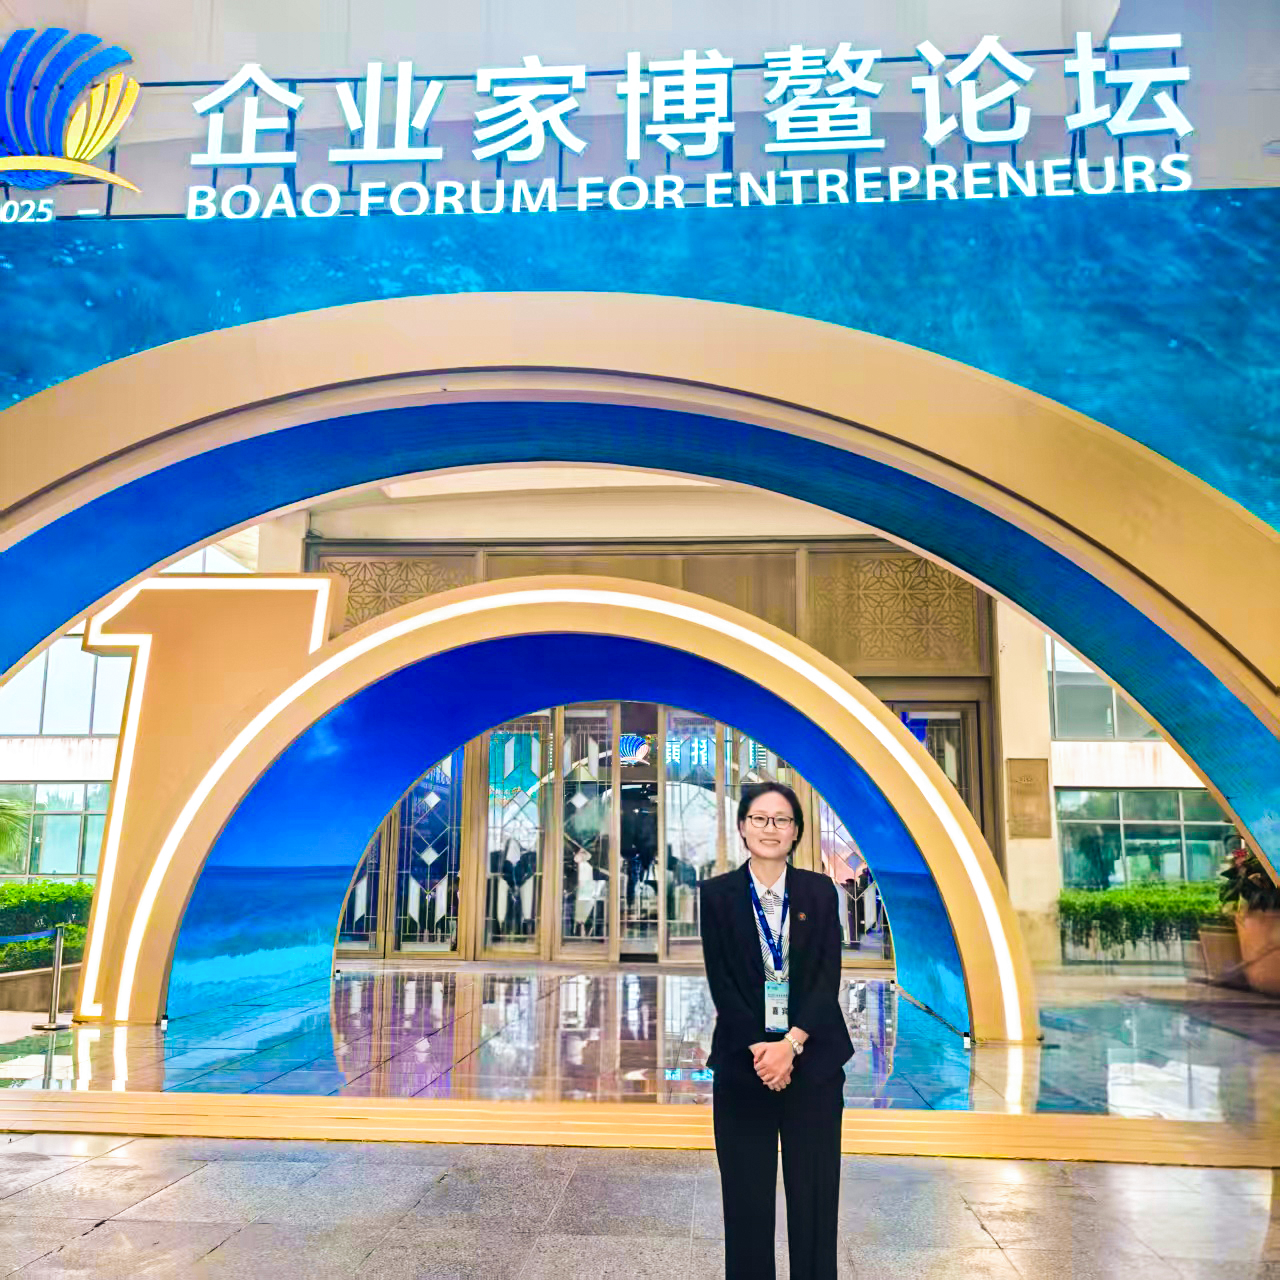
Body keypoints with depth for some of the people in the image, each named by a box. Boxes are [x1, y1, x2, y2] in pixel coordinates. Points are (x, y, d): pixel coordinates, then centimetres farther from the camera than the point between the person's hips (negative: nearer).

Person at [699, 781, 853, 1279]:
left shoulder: (819, 892, 3)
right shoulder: (717, 894, 0)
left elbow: (828, 978, -3)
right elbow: (721, 983, -4)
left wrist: (791, 1044, -15)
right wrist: (758, 1050, -13)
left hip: (812, 1063, 1)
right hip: (742, 1064, -1)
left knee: (814, 1196, 7)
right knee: (747, 1197, 7)